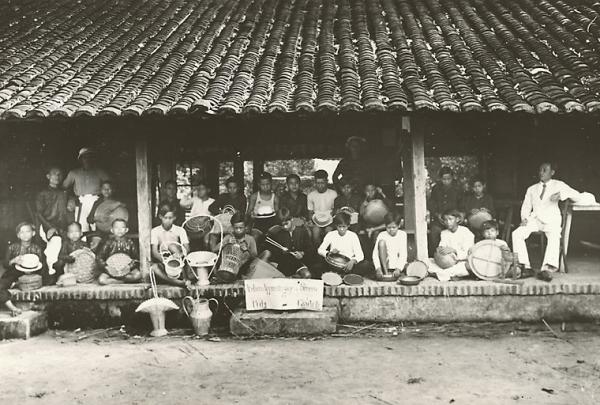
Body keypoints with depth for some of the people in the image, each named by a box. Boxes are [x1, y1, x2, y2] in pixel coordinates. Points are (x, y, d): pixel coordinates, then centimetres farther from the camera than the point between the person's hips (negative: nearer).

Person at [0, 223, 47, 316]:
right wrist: (13, 261, -18)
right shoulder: (12, 247, 8)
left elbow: (43, 266, 4)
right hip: (13, 275, 0)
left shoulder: (37, 248, 6)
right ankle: (12, 308, -28)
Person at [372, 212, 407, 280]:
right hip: (384, 264, 0)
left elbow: (403, 254, -10)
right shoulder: (382, 235, -5)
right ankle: (385, 272, -26)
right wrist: (378, 269, -31)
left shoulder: (402, 234, -3)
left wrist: (398, 269, -27)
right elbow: (375, 254, -14)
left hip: (397, 264, 0)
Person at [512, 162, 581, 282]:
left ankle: (547, 269, -46)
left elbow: (577, 196, 3)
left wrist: (561, 194, -16)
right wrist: (524, 218, -3)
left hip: (551, 219, -3)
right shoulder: (531, 189, 23)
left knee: (554, 236, -36)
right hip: (535, 219, 3)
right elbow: (526, 207, 19)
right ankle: (525, 266, -23)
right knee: (516, 234, -24)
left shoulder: (558, 185, 12)